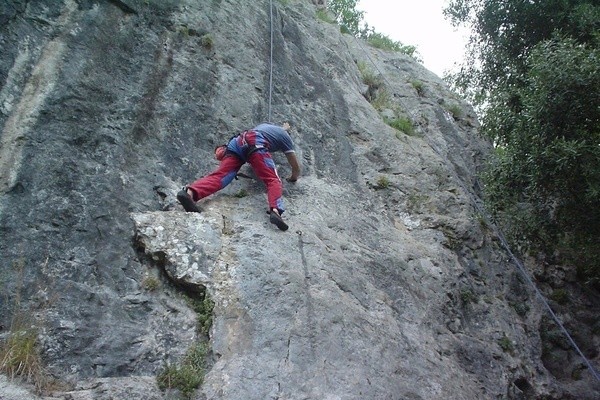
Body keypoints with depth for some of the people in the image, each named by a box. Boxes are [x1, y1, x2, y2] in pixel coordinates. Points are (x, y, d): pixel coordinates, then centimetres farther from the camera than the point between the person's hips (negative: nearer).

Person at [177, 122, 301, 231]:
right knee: (272, 180, -11)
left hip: (237, 141, 5)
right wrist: (293, 178, 48)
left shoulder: (265, 126, 43)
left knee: (220, 175, -15)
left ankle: (190, 192, -41)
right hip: (255, 143, -5)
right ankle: (275, 210, -40)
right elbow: (296, 168, 29)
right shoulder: (285, 136, 28)